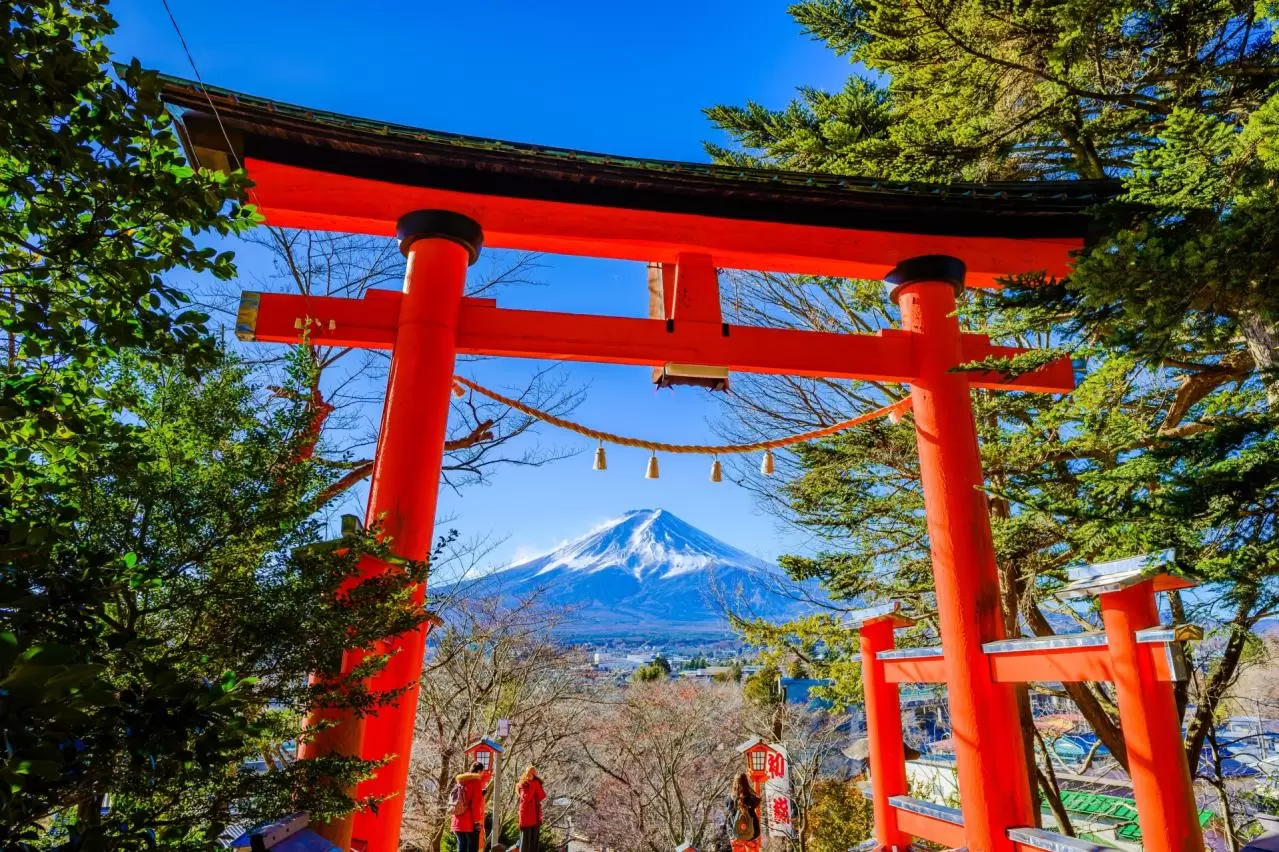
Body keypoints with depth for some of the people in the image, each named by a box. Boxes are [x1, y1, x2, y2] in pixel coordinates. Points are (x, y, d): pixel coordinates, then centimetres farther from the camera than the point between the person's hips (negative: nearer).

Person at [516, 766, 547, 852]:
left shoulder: (536, 784, 11)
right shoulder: (523, 785, -2)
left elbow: (542, 796, -4)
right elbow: (526, 798, -18)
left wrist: (537, 785, -10)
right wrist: (532, 784, -17)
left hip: (536, 815, 5)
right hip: (526, 815, -5)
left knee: (534, 841, 6)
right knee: (525, 840, -4)